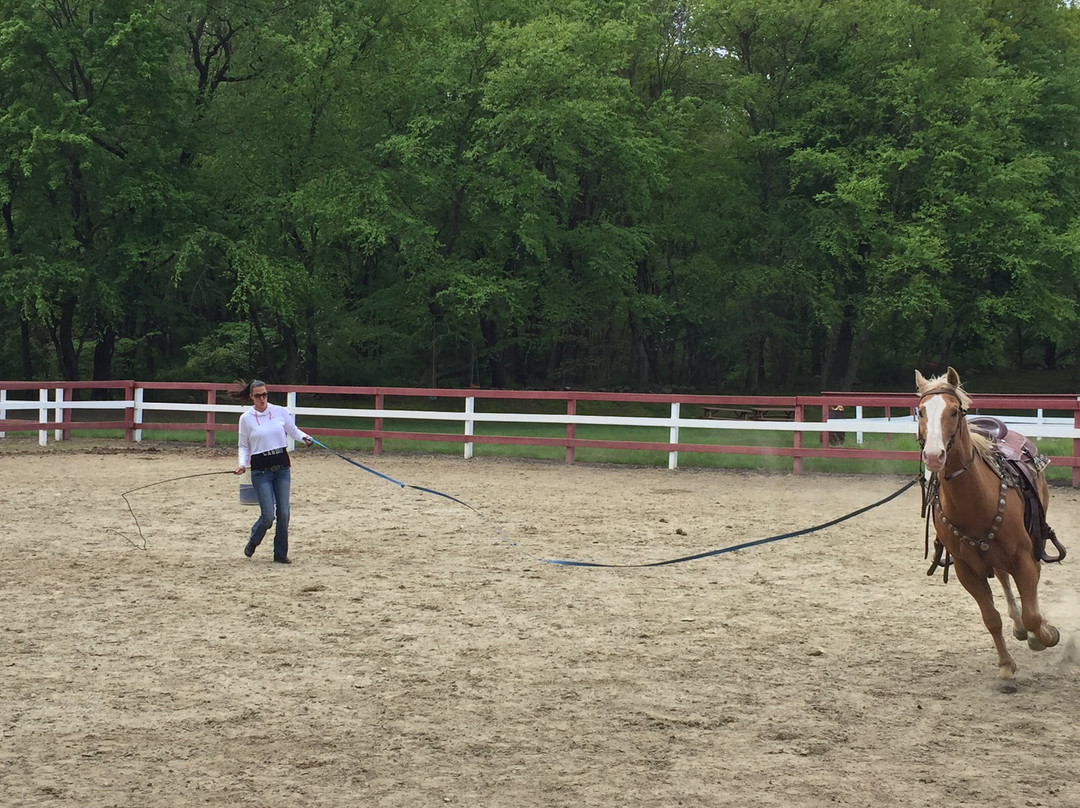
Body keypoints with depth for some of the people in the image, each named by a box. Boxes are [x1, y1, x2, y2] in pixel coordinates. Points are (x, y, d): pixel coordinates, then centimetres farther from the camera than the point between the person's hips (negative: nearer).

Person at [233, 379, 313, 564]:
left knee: (283, 513, 0)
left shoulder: (280, 412, 1)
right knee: (268, 515, -8)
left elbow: (293, 431, 12)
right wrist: (242, 464, -11)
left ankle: (281, 554, 14)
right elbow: (244, 446, 5)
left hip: (282, 467, 2)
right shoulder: (246, 418, -2)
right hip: (261, 471, -2)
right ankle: (253, 542, 22)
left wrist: (305, 437, -9)